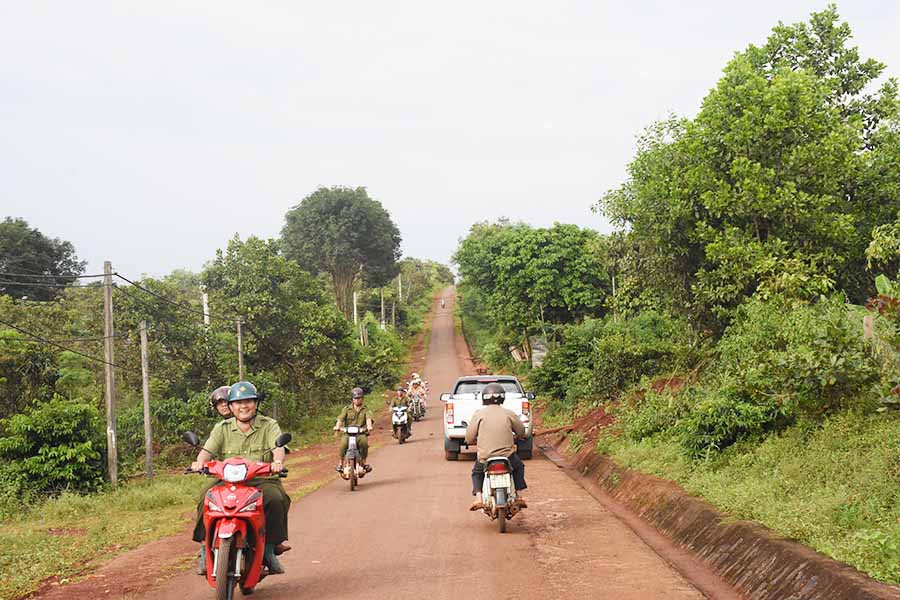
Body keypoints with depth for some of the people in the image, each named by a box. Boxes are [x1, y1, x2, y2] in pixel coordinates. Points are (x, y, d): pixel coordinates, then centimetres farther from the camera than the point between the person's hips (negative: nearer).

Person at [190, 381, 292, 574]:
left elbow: (278, 448, -10)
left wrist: (278, 461, -34)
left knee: (275, 499, -31)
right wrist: (200, 461, -26)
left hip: (262, 480, -1)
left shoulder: (269, 426, 8)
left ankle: (271, 546, -17)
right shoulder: (222, 428, 13)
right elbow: (208, 450, -1)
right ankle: (206, 547, -12)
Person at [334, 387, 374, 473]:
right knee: (343, 442, -31)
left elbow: (368, 419, -6)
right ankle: (341, 463, -13)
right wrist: (337, 426, -24)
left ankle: (364, 462, -14)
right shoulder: (347, 409, 13)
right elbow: (340, 419, -2)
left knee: (364, 441, -33)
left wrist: (369, 426, -29)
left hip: (361, 433, 0)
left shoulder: (365, 410, 13)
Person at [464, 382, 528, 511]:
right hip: (508, 455, 1)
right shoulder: (509, 414, 1)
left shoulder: (479, 414, -2)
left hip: (485, 457, -1)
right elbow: (522, 432, 13)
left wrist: (475, 441, 22)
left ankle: (478, 499, 10)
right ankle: (519, 497, 22)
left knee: (477, 472, 30)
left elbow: (469, 438, -1)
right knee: (519, 467, 32)